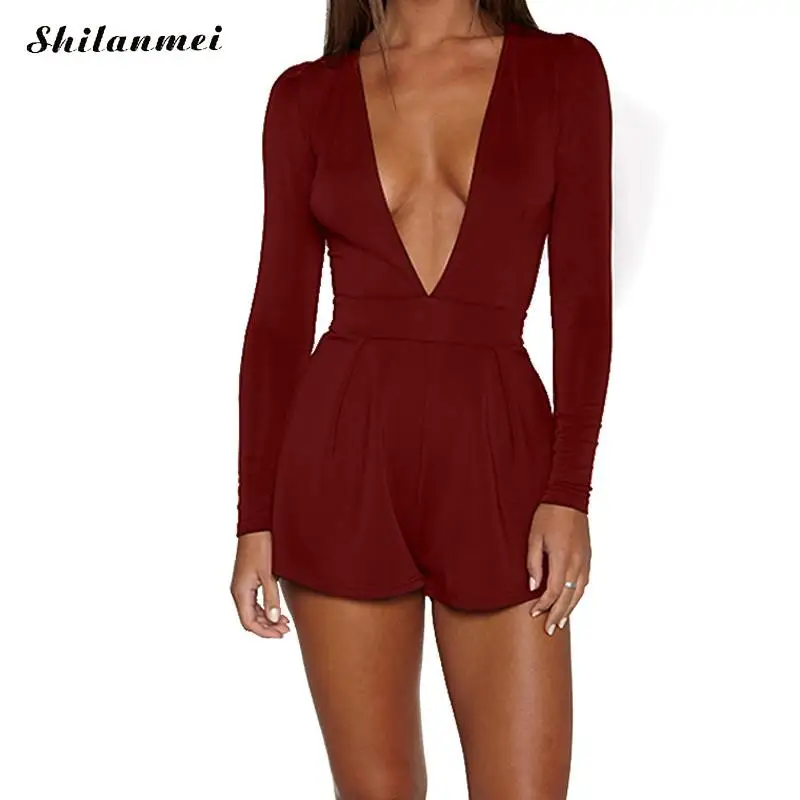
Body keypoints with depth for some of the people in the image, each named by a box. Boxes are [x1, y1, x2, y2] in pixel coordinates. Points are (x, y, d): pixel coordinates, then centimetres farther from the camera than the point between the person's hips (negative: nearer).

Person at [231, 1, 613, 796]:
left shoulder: (562, 71, 4)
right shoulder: (305, 97, 6)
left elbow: (584, 297, 0)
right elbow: (280, 314, 5)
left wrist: (569, 494, -9)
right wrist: (256, 517, 1)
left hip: (497, 457, 0)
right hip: (344, 460, 1)